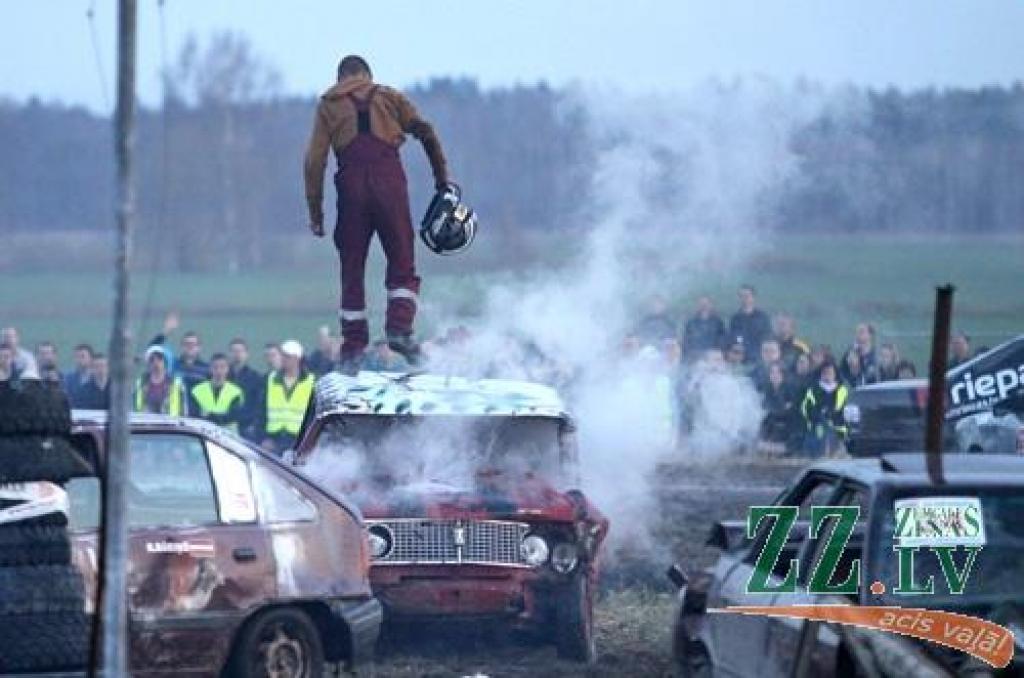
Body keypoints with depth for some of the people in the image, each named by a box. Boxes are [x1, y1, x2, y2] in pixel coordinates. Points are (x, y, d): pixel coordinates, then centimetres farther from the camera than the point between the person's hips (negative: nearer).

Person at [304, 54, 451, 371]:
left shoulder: (329, 104, 15)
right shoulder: (388, 96, 16)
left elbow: (315, 159, 6)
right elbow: (426, 132, 6)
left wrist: (315, 210, 7)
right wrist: (442, 180, 10)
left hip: (351, 186, 1)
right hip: (390, 184, -1)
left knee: (352, 270, 8)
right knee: (402, 263, 7)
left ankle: (353, 348, 5)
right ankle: (399, 327, -14)